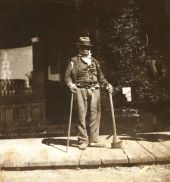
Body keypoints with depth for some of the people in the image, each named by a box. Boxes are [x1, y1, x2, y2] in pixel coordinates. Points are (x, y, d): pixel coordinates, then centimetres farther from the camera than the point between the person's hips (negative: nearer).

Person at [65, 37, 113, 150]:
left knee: (95, 115, 2)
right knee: (82, 116, -4)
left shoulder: (95, 61, 20)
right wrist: (70, 84, -16)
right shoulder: (74, 61, 9)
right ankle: (83, 141, 3)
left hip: (94, 90, 4)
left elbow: (100, 76, 21)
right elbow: (68, 75, 3)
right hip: (80, 90, -3)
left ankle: (93, 140, 10)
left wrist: (107, 84, 5)